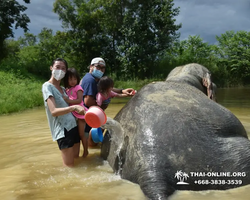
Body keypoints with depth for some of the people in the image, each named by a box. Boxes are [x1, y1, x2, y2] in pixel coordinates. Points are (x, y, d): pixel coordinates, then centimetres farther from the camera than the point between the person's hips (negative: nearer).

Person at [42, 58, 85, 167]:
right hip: (62, 129, -7)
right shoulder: (47, 86, -7)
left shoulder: (63, 88, 17)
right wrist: (73, 107, -34)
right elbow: (53, 111, -21)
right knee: (69, 165, -6)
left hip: (73, 126, 8)